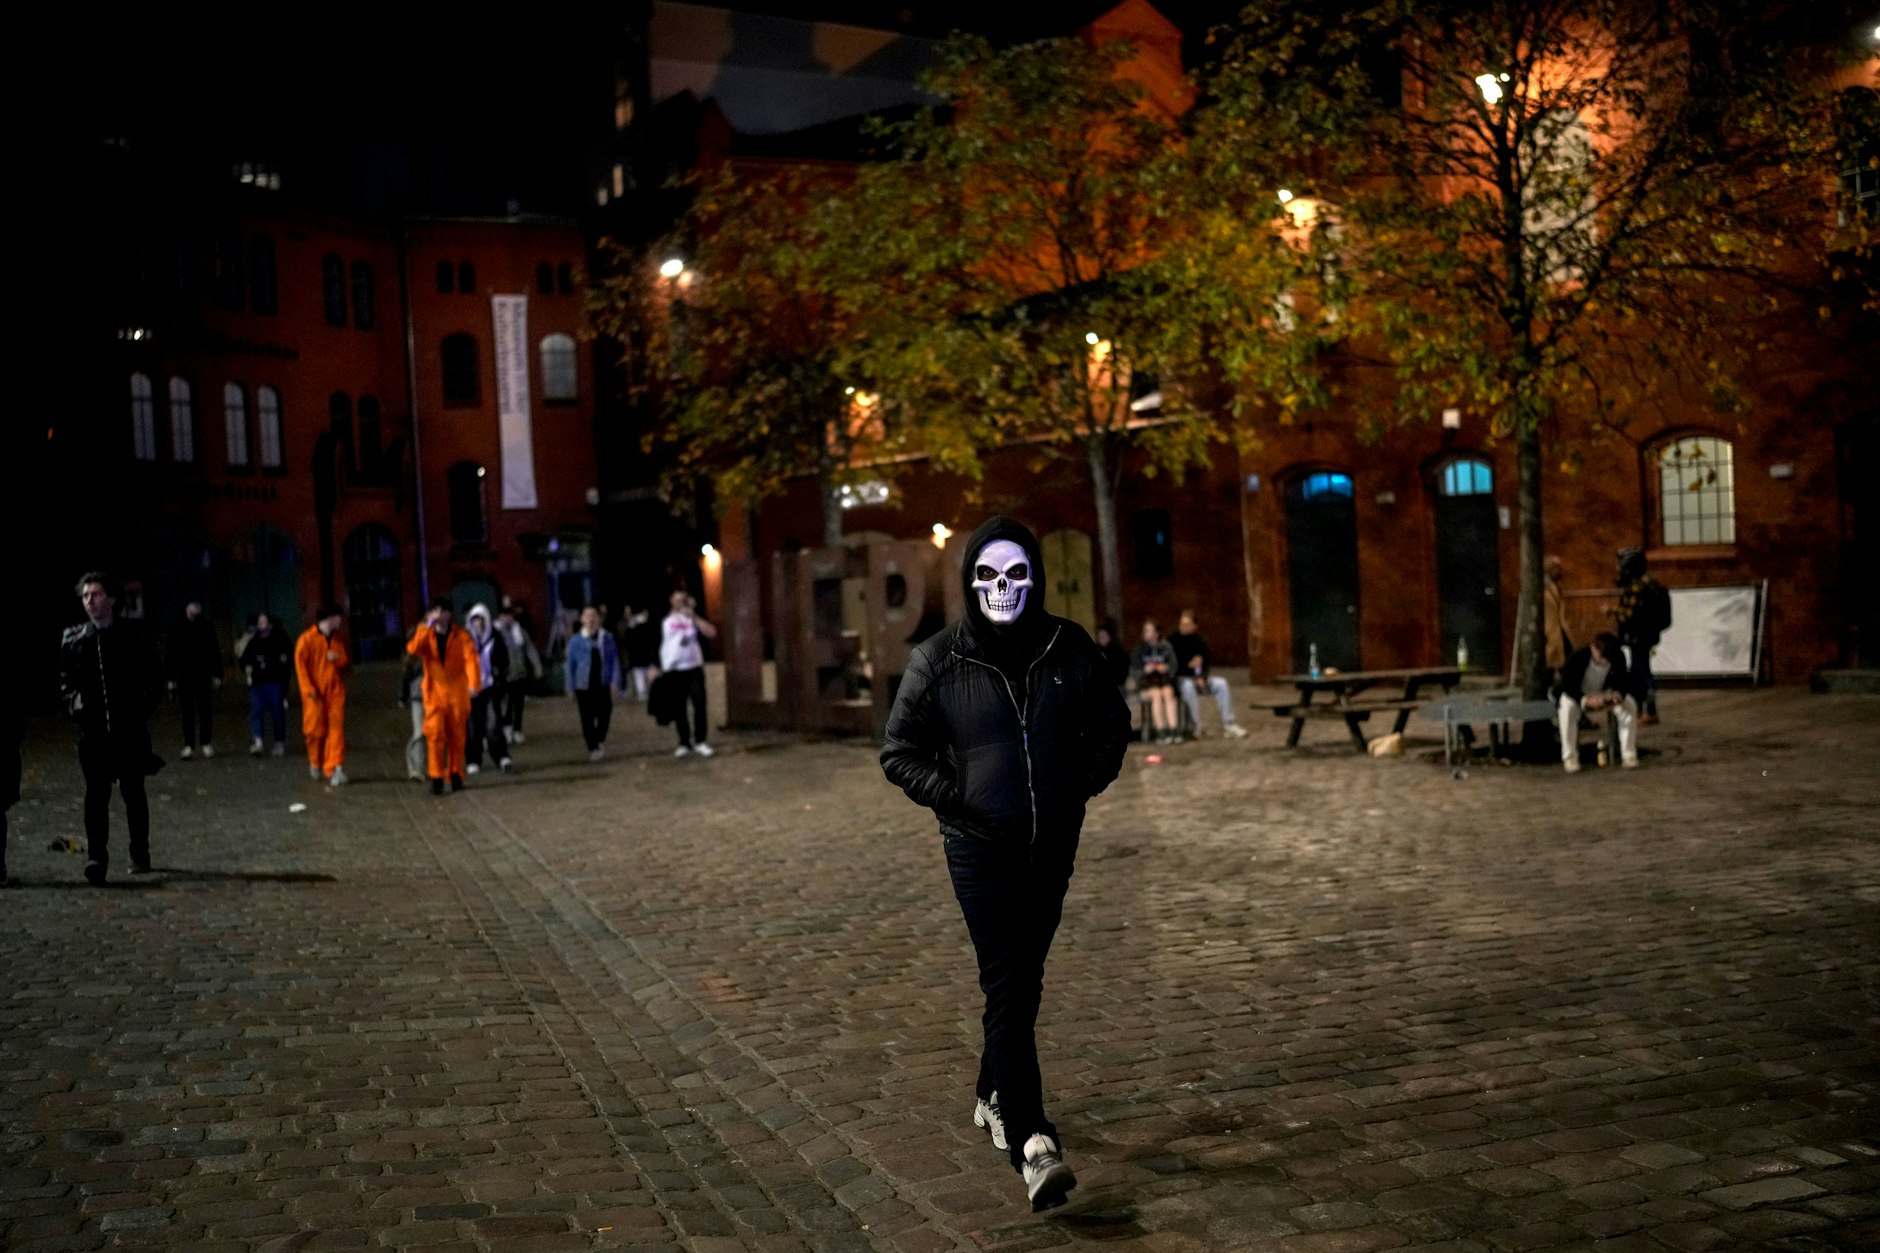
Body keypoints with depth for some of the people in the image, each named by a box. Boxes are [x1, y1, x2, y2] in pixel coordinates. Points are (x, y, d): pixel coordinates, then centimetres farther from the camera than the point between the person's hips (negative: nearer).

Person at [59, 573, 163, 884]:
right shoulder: (73, 639, 8)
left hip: (129, 727, -1)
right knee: (95, 793, -8)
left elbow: (150, 676, 5)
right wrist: (75, 704, -3)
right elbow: (66, 680, 14)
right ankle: (96, 856, -12)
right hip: (92, 727, 1)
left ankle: (139, 855, 20)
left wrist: (143, 707, -6)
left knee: (133, 791, 8)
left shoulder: (132, 633, 2)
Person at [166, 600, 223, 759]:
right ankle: (189, 745, 1)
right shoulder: (177, 629, 2)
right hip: (184, 676, 0)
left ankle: (206, 743, 12)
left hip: (204, 675, 0)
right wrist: (171, 678, 0)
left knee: (206, 710, 3)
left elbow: (216, 652, 4)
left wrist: (217, 675, -1)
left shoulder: (207, 627, 3)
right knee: (187, 712, -1)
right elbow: (170, 655, 4)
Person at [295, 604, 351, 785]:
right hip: (316, 693, -4)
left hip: (335, 691, 4)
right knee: (316, 730, 2)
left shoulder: (338, 639, 14)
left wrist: (338, 659, -6)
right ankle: (315, 764, 25)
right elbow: (300, 664, -6)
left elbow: (348, 662, 18)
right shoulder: (307, 639, -3)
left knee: (336, 729, -8)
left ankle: (334, 768, -12)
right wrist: (309, 689, -13)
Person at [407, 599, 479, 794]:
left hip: (457, 695, 0)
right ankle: (436, 777, -8)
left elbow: (471, 659, -13)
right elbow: (413, 649, -15)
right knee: (435, 735, -9)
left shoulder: (461, 637, 1)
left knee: (457, 736, 6)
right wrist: (426, 626, -20)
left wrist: (473, 682, -30)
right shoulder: (426, 636, 6)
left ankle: (455, 774, 18)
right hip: (435, 694, 0)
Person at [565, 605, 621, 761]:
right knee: (587, 719, 0)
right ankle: (593, 748, 13)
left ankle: (600, 739, 27)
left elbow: (614, 660, 4)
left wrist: (615, 681, -5)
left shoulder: (607, 638, 2)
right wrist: (571, 688, 4)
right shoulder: (576, 641, 1)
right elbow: (571, 665, 5)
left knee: (604, 715, -1)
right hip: (584, 686, 0)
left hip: (603, 685, 0)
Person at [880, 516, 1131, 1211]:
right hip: (981, 847, -4)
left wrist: (1085, 784, 2)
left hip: (1053, 842, 4)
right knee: (1006, 985, -13)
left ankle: (993, 1095, 37)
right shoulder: (938, 659, -7)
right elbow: (899, 752, 0)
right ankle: (1031, 1143, -17)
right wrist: (955, 799, -10)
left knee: (1025, 978, 16)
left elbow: (1112, 723, 14)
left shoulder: (1068, 647, 0)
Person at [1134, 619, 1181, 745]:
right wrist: (1145, 670, -17)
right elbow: (1134, 669, 3)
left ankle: (1173, 729, -38)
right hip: (1146, 682, -1)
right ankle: (1160, 732, -36)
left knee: (1168, 692, -32)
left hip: (1164, 679, 1)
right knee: (1157, 694, -32)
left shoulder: (1165, 646, 8)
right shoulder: (1140, 648, 5)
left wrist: (1166, 668, -17)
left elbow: (1173, 664, 5)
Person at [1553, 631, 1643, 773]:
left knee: (1630, 705, -24)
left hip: (1605, 695, 4)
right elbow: (1568, 687, -28)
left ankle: (1629, 755, -15)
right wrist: (1586, 700, -48)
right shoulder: (1577, 658, -28)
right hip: (1578, 695, -3)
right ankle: (1570, 757, -29)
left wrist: (1618, 695, -34)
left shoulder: (1619, 657, -16)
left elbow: (1621, 682, -8)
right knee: (1567, 707, -38)